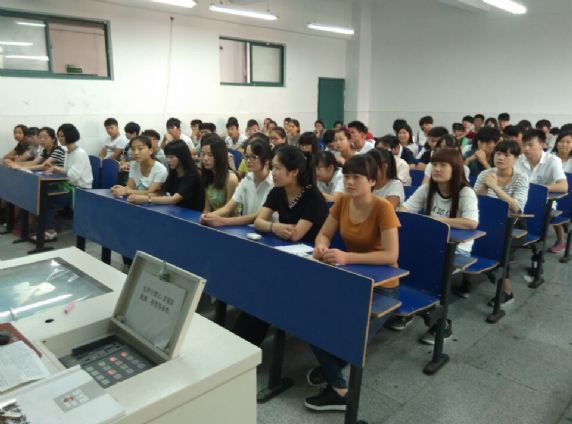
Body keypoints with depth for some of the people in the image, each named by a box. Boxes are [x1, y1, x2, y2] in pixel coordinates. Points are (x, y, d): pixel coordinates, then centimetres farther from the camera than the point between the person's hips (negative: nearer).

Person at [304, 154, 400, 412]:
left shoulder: (383, 208, -21)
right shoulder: (342, 202, -4)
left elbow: (391, 256, -27)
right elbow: (324, 234, 4)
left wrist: (347, 257, -36)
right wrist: (321, 246, -21)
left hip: (381, 286, -5)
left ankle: (331, 368, 16)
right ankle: (339, 389, 8)